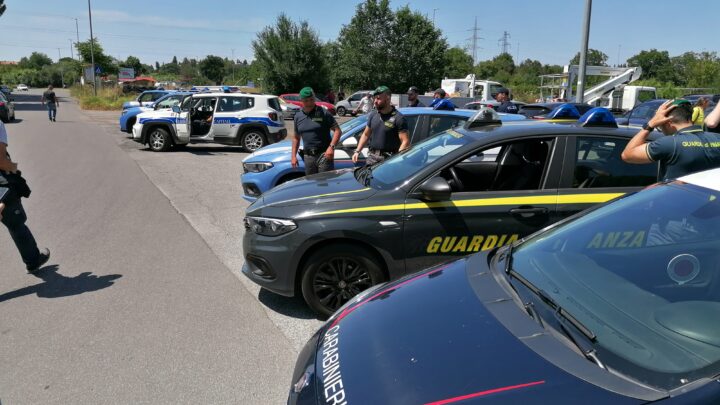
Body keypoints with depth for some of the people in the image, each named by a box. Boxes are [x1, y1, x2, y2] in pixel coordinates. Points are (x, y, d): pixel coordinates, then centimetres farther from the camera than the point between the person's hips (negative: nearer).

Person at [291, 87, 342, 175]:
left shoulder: (323, 113, -4)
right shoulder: (298, 116, 11)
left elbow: (337, 131, -6)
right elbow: (296, 137, 19)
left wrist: (331, 147, -20)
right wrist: (293, 156, 11)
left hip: (324, 155, -5)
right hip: (308, 157, 5)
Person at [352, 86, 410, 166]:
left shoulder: (398, 118, -9)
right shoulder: (373, 114, 11)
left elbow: (405, 141, -13)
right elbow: (366, 134, 20)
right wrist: (357, 151, 11)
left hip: (389, 159, -6)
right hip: (372, 156, 6)